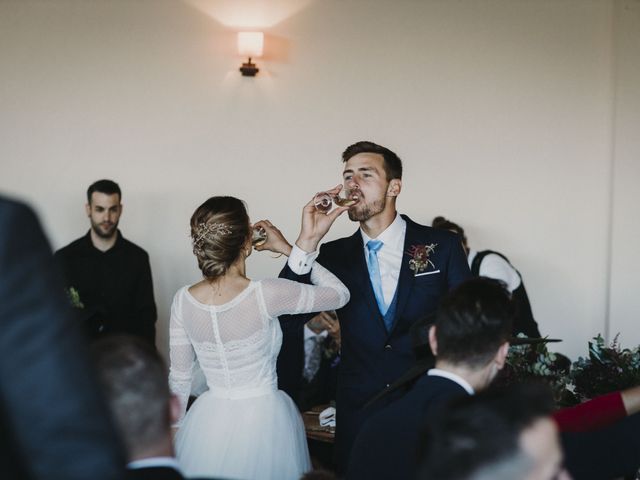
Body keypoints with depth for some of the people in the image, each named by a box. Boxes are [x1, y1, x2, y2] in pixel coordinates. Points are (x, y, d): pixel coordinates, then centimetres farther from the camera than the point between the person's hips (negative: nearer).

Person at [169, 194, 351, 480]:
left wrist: (175, 429, 18)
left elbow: (179, 378, 2)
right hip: (263, 421, -3)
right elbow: (340, 294, -6)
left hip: (209, 424, 3)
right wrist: (290, 249, -2)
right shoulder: (266, 295, -21)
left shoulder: (183, 301, -9)